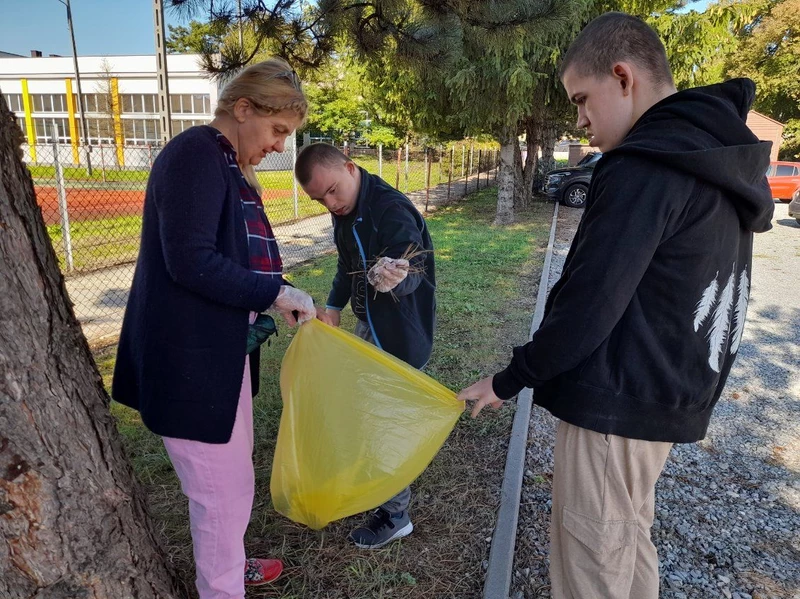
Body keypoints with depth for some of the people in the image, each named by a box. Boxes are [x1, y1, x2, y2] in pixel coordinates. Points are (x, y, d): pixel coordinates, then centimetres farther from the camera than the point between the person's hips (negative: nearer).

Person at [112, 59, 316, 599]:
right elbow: (191, 262, -26)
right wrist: (276, 293, -19)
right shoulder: (194, 154, -17)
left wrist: (278, 297, 3)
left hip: (220, 348, 10)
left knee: (232, 473, 24)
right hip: (190, 358, -10)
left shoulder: (231, 166, 13)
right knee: (225, 488, 4)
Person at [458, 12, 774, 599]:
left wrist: (508, 380, -10)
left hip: (617, 401, -9)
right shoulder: (719, 161, 11)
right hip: (674, 396, 10)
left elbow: (589, 303, -23)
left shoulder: (642, 168, -20)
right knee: (632, 535, 23)